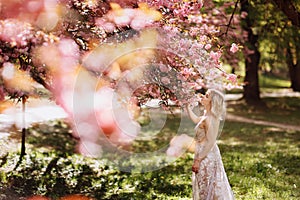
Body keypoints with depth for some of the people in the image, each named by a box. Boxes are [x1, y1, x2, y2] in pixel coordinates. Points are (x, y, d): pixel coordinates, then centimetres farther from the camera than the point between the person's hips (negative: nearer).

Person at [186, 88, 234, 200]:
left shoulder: (210, 119, -23)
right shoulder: (206, 116, 5)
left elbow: (210, 143, -24)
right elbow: (195, 119, 27)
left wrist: (197, 160, -22)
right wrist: (187, 105, 21)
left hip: (207, 156, -9)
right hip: (205, 155, 9)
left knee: (206, 187, 3)